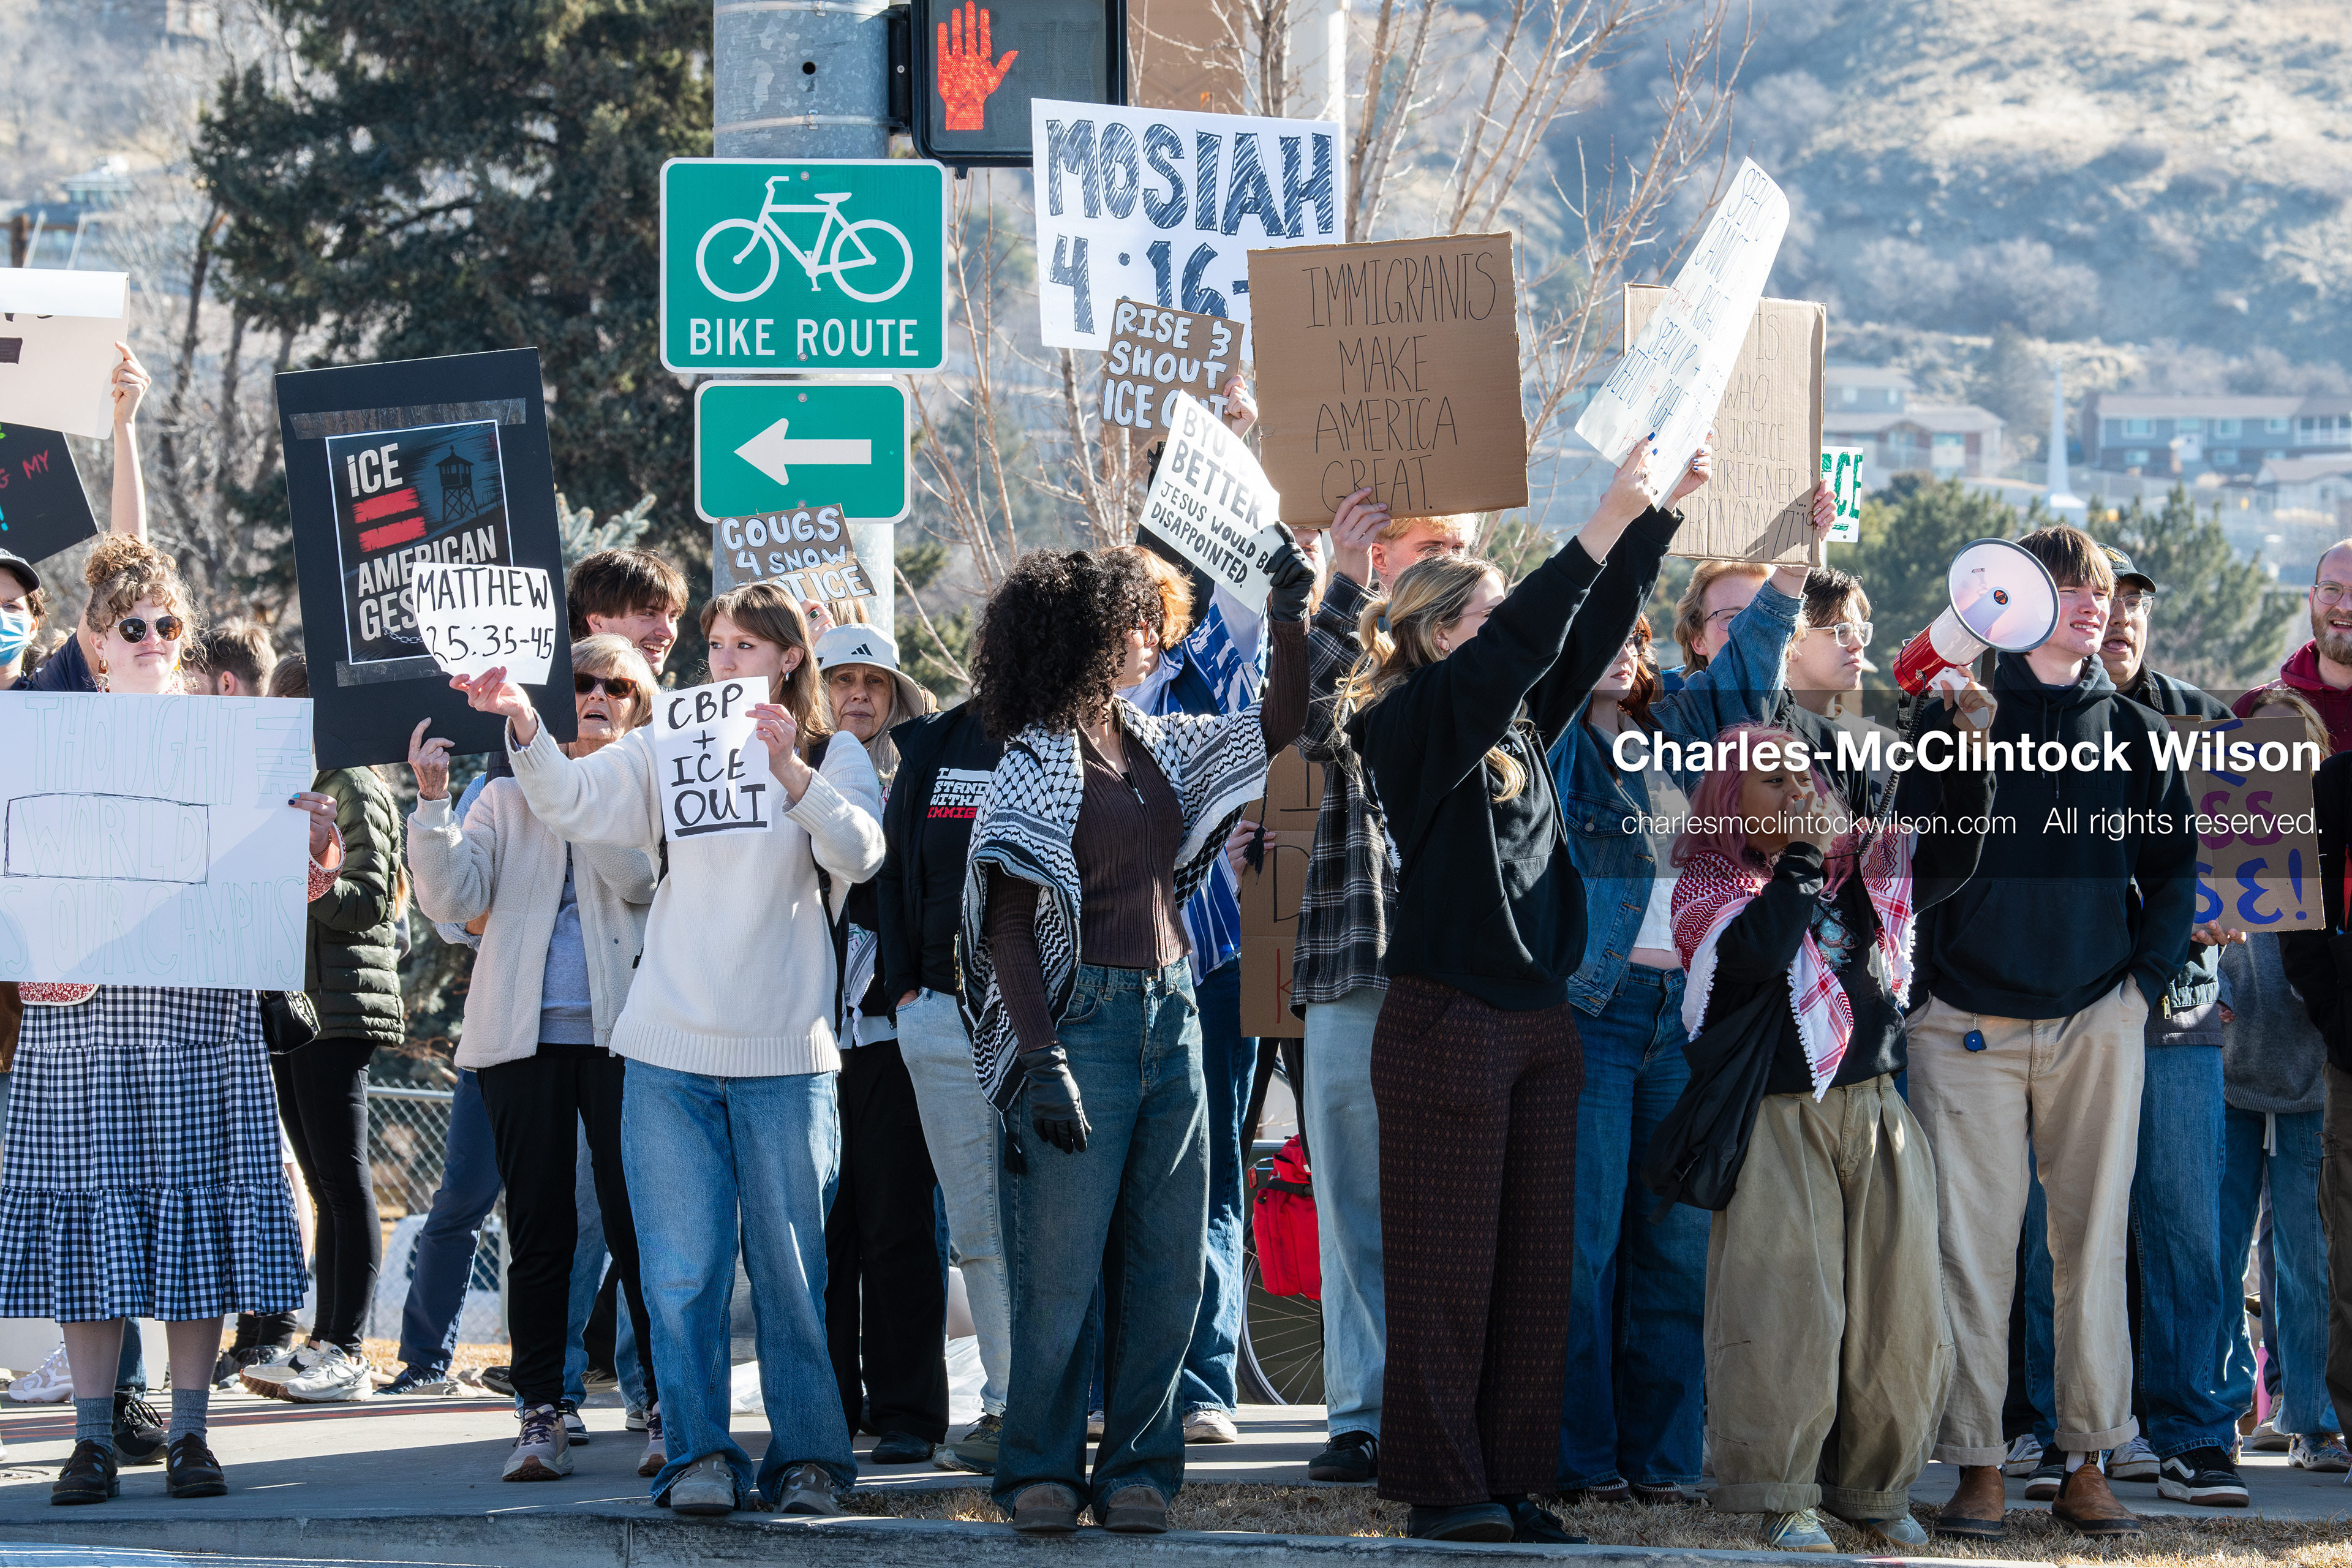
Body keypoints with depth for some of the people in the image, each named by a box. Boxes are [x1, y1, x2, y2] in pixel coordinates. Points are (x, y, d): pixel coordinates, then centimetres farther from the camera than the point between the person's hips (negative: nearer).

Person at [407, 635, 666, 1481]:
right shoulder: (508, 798, 15)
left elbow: (637, 879, -9)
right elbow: (453, 897, 2)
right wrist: (432, 803, -11)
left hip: (620, 1030, -1)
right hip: (524, 1032, 2)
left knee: (637, 1222, -5)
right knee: (539, 1228, 1)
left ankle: (668, 1408, 1)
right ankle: (542, 1413, 4)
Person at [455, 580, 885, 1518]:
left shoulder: (834, 759, 6)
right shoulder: (668, 751, 10)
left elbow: (858, 855, -13)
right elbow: (572, 803, -3)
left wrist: (790, 770, -27)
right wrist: (523, 726, -20)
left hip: (787, 1054, -1)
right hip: (671, 1052, 1)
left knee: (791, 1267, 2)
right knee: (682, 1268, -3)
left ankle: (807, 1457, 11)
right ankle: (699, 1456, 2)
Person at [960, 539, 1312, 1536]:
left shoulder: (1160, 747, 13)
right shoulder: (1034, 763, -6)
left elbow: (1278, 727, 22)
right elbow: (1008, 926, -10)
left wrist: (1291, 621, 8)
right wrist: (1041, 1058, -19)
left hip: (1169, 1012, 7)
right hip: (1083, 1014, -7)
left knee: (1168, 1258, 5)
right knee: (1065, 1258, -5)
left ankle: (1137, 1465, 11)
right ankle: (1043, 1469, 3)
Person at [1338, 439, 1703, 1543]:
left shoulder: (1516, 723, 13)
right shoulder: (1411, 723, -8)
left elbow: (1589, 633, 17)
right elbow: (1517, 644, -20)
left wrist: (1657, 518, 8)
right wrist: (1605, 526, -21)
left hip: (1537, 1024, 8)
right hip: (1446, 1024, -8)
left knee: (1536, 1265, 7)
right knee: (1447, 1268, -4)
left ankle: (1510, 1483, 11)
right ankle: (1444, 1489, 0)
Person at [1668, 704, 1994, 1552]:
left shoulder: (1863, 866, 14)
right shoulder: (1708, 888, -1)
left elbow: (1949, 856, 16)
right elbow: (1758, 954, -19)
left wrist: (1966, 749, 3)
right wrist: (1803, 852, -12)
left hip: (1874, 1109, 5)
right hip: (1778, 1123, -5)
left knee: (1896, 1306, 2)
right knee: (1787, 1308, -9)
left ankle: (1875, 1487, 14)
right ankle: (1786, 1497, -2)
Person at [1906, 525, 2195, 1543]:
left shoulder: (2132, 732, 11)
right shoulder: (1954, 717, 4)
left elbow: (2174, 866, 15)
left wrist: (2146, 981, 4)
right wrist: (1926, 982, -5)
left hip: (2097, 1025, 2)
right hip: (1969, 1026, -2)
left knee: (2093, 1239, 1)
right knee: (1972, 1241, -4)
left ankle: (2087, 1460, 7)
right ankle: (1977, 1463, -1)